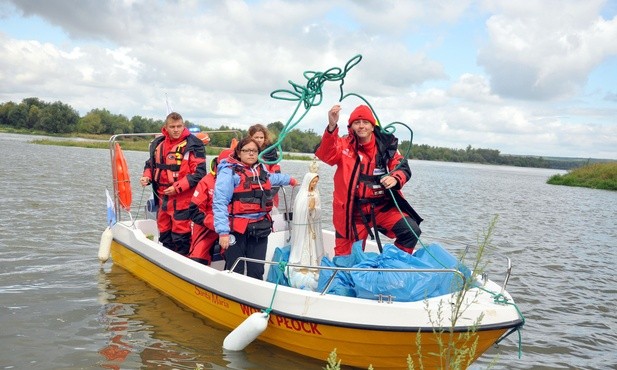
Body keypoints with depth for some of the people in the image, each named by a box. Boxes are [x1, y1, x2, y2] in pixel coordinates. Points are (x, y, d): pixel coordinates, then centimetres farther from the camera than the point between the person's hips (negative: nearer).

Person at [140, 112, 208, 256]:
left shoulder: (193, 145, -10)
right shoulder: (158, 143, 10)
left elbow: (199, 173, -15)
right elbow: (151, 164, 24)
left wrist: (177, 188, -19)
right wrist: (147, 177, 2)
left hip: (183, 200, -6)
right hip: (162, 199, 7)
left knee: (180, 237, -4)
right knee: (164, 236, 17)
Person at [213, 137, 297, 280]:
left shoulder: (261, 170, 14)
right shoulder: (229, 172, -7)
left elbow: (273, 178, 40)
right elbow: (219, 203, -15)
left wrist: (290, 180, 56)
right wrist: (223, 231, -23)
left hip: (259, 228, 6)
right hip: (237, 229, -6)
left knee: (257, 271, 9)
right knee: (235, 272, -3)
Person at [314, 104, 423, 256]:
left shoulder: (386, 145, 1)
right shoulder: (344, 145, -4)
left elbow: (403, 167, 0)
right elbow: (326, 154, -22)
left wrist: (395, 178, -25)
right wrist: (332, 127, -40)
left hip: (383, 206, 1)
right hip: (353, 211, -1)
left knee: (411, 230, -16)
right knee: (346, 255, 5)